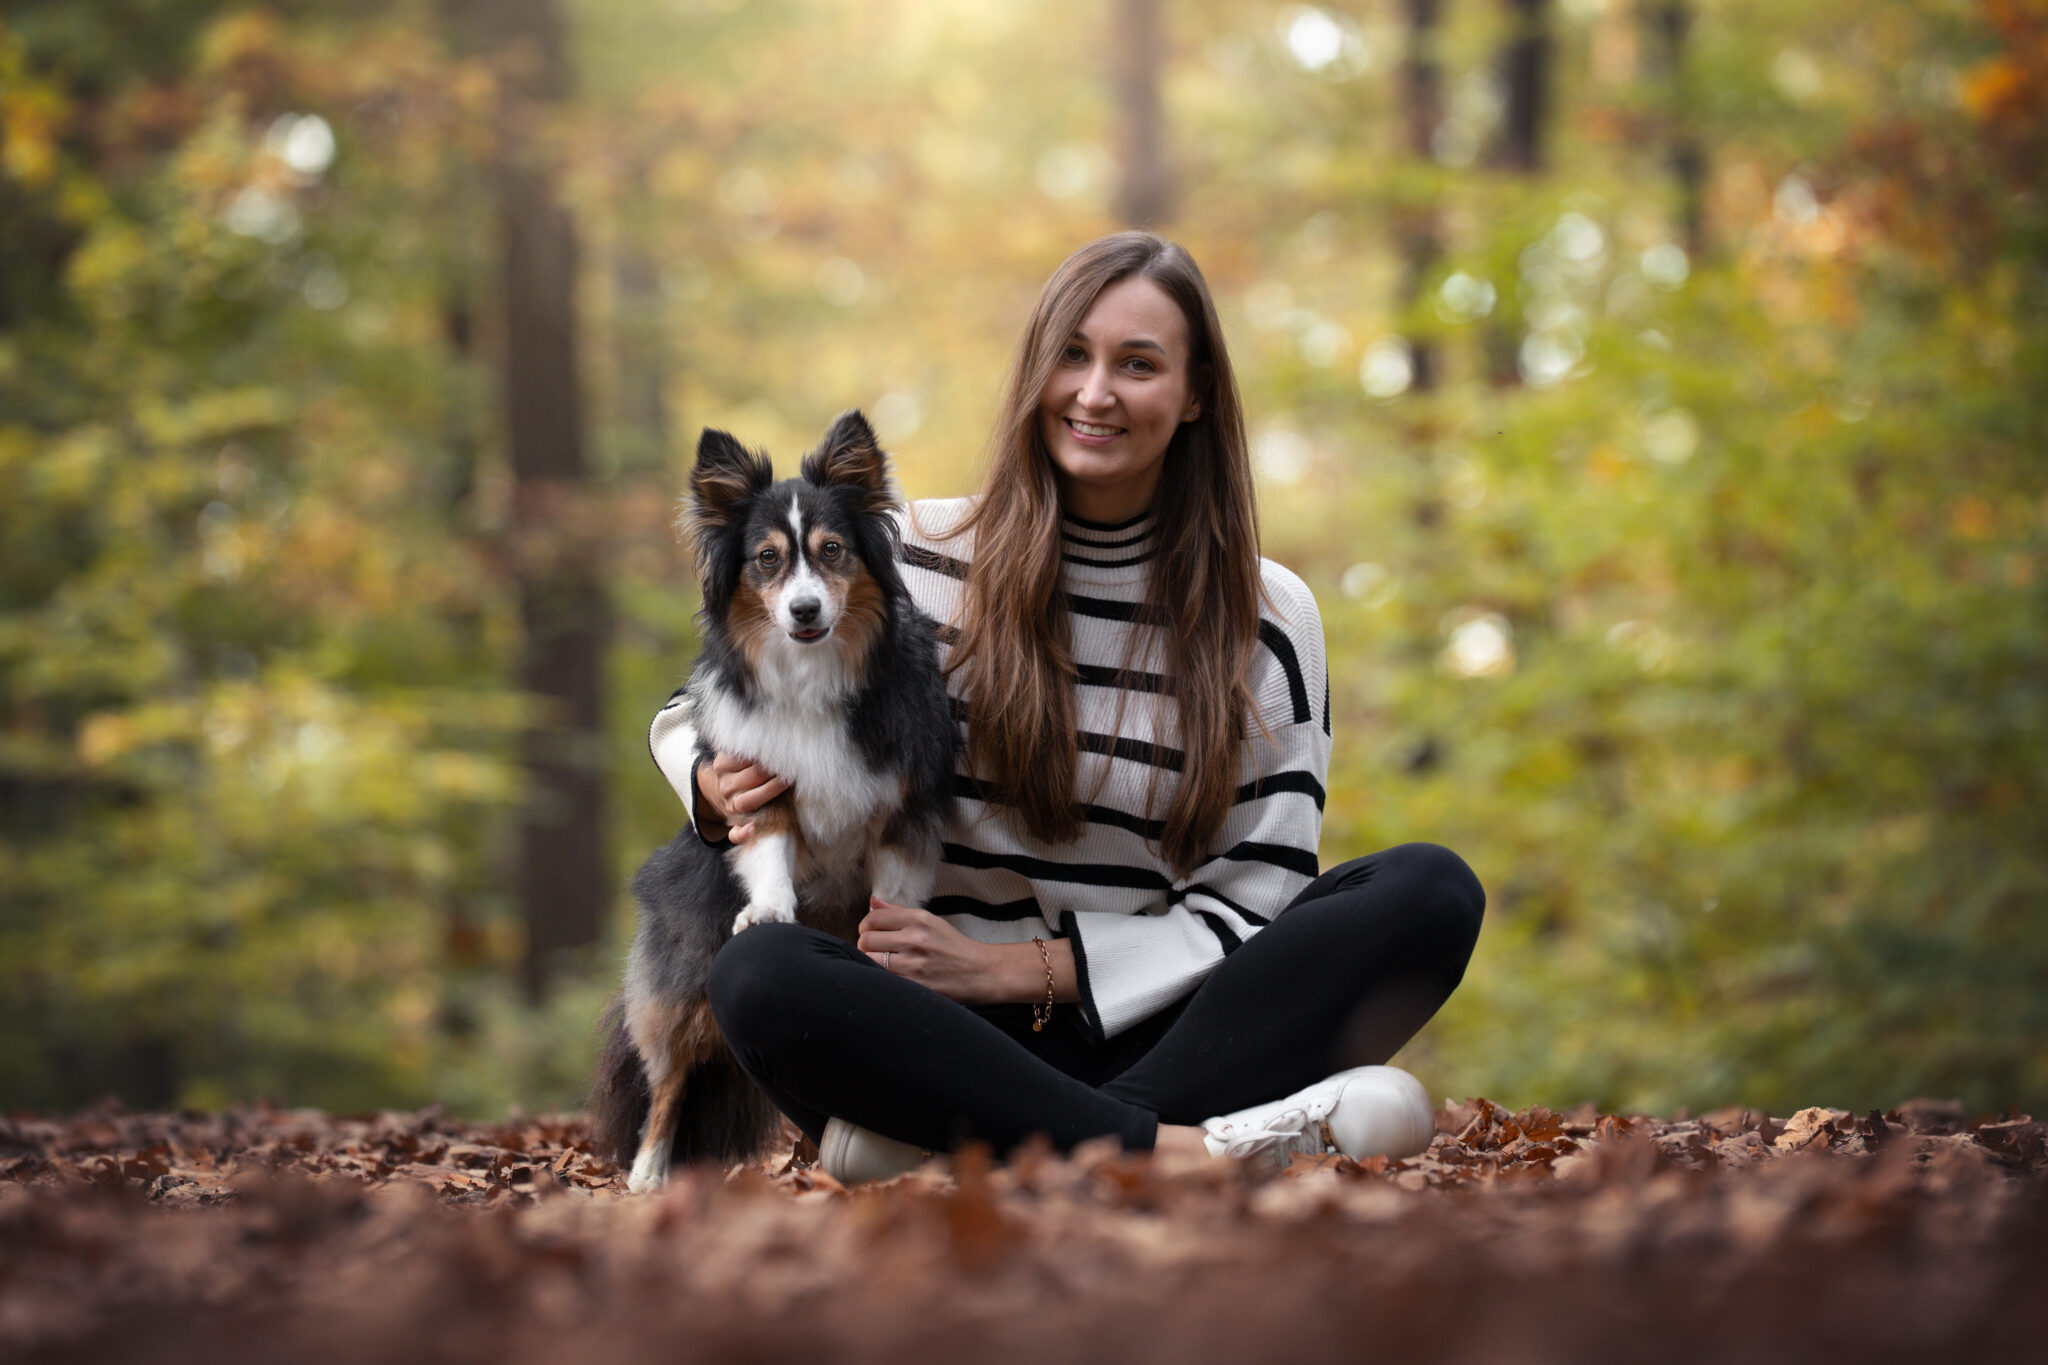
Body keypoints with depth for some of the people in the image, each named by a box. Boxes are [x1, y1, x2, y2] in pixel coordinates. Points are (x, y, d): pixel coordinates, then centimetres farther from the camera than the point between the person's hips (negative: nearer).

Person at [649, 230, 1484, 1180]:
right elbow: (700, 710, 16)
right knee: (758, 977, -31)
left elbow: (1254, 908, 1)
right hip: (958, 1035, -1)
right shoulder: (914, 565, 5)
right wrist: (720, 789, -10)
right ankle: (1194, 1150, -38)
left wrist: (1019, 967, -11)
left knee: (1431, 893, -23)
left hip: (1153, 1029, 1)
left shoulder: (1267, 619, 6)